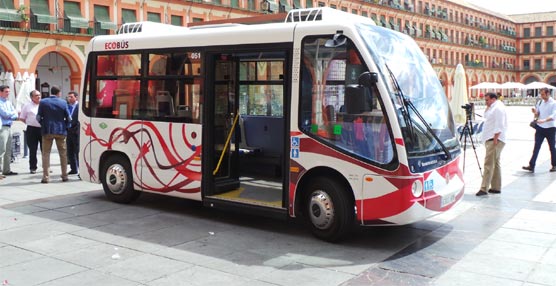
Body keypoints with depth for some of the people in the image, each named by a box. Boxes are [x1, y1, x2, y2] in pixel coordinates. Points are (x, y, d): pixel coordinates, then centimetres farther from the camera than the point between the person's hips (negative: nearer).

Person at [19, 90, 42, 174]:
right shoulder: (27, 106, 5)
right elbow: (22, 118, 9)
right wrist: (30, 123, 1)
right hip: (32, 129, -1)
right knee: (32, 150, 3)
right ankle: (33, 167, 10)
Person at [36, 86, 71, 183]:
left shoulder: (43, 102, -4)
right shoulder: (63, 102, -3)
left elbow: (38, 117, -2)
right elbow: (68, 118, -1)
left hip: (47, 131, 0)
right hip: (60, 131, 0)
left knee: (46, 154, 6)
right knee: (63, 153, 11)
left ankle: (46, 177, 2)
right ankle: (64, 175, 15)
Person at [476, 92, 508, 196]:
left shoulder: (498, 108, -11)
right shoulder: (493, 108, 22)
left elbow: (499, 126, -19)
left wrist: (495, 138, -21)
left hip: (494, 140, -11)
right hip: (490, 139, 11)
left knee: (489, 163, -16)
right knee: (495, 164, 13)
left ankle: (484, 188, -21)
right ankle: (496, 187, 19)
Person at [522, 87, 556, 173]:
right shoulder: (540, 102, 6)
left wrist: (544, 120, -37)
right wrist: (535, 112, -10)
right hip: (540, 127, 4)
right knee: (536, 147, 0)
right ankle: (531, 166, -2)